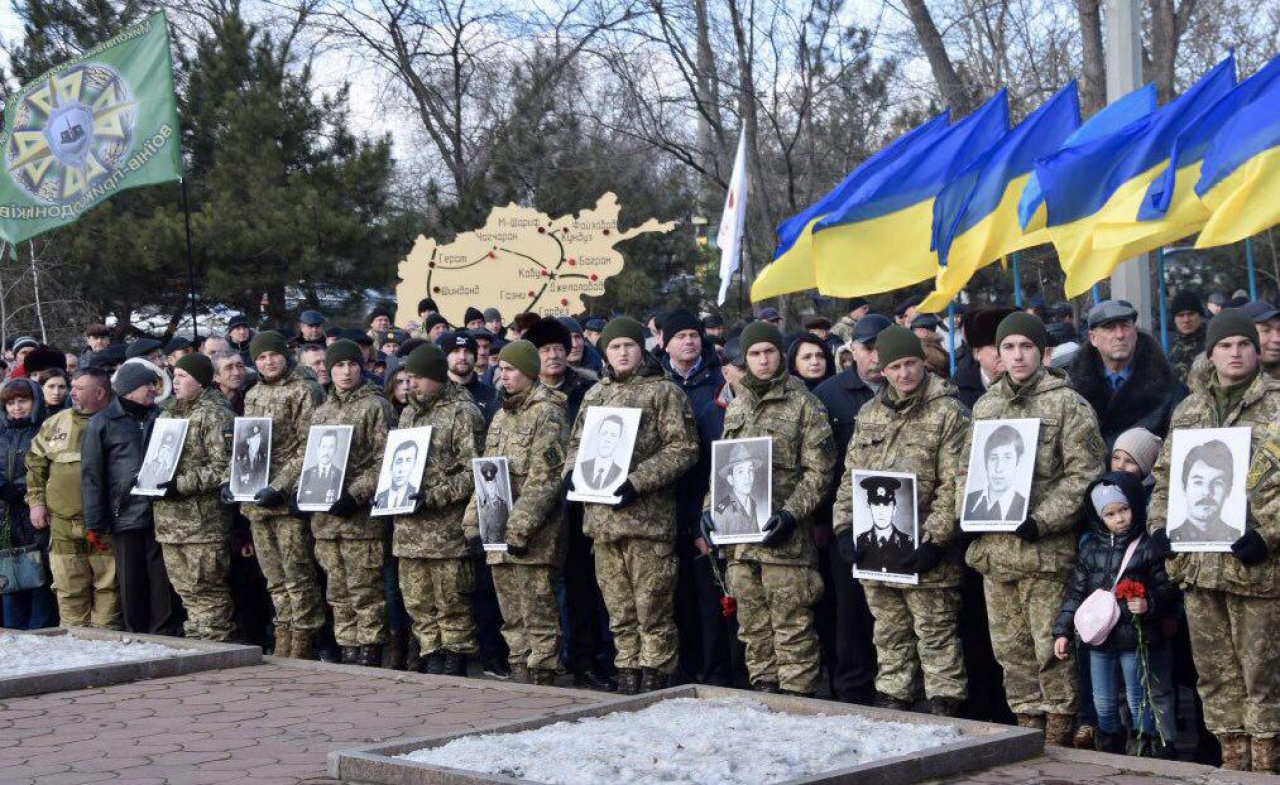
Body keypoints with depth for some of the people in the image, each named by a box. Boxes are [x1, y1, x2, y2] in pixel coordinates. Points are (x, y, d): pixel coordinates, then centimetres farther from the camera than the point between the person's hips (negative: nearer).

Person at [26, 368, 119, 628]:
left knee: (108, 587, 1)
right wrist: (36, 501, 9)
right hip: (63, 526, 3)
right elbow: (35, 463, 18)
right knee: (69, 590, 4)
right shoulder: (55, 424, 12)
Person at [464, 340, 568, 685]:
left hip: (534, 539, -8)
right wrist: (473, 520, 13)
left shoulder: (547, 413, -8)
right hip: (499, 537, 9)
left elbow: (544, 478, -16)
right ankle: (519, 675, 19)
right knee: (512, 617, 12)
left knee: (537, 615, -5)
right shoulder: (501, 416, 19)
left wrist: (520, 527, -21)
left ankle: (541, 679, 0)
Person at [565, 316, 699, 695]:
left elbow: (683, 448, -9)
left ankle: (655, 675, 4)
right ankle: (628, 672, 19)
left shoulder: (663, 391, -1)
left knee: (652, 606, -3)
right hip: (601, 517, 6)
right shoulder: (595, 394, 18)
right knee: (619, 608, 11)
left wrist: (637, 481, -17)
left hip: (647, 516, -6)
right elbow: (578, 442, 26)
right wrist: (571, 471, 3)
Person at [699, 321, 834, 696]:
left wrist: (790, 514, -17)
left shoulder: (804, 405, -2)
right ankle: (763, 691, 20)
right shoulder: (736, 406, 17)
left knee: (792, 627, -5)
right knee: (753, 627, 11)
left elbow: (817, 472, -7)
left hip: (785, 538, -6)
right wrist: (710, 507, 8)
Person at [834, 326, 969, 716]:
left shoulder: (948, 412, -5)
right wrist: (844, 527, 5)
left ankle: (944, 708, 4)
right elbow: (850, 476, 16)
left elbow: (952, 484, -11)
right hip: (874, 548, 6)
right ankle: (891, 703, 25)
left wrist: (935, 540, -17)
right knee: (889, 635, 15)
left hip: (922, 551, -6)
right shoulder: (870, 414, 14)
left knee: (936, 635, -1)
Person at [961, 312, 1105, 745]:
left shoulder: (1067, 404, -4)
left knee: (1052, 647, -3)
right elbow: (967, 467, 22)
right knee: (1010, 648, 11)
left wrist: (1042, 521, -18)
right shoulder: (986, 405, 14)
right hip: (993, 545, 6)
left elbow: (1083, 474, -10)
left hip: (1045, 549, -6)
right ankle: (1028, 724, 23)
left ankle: (1058, 733, 8)